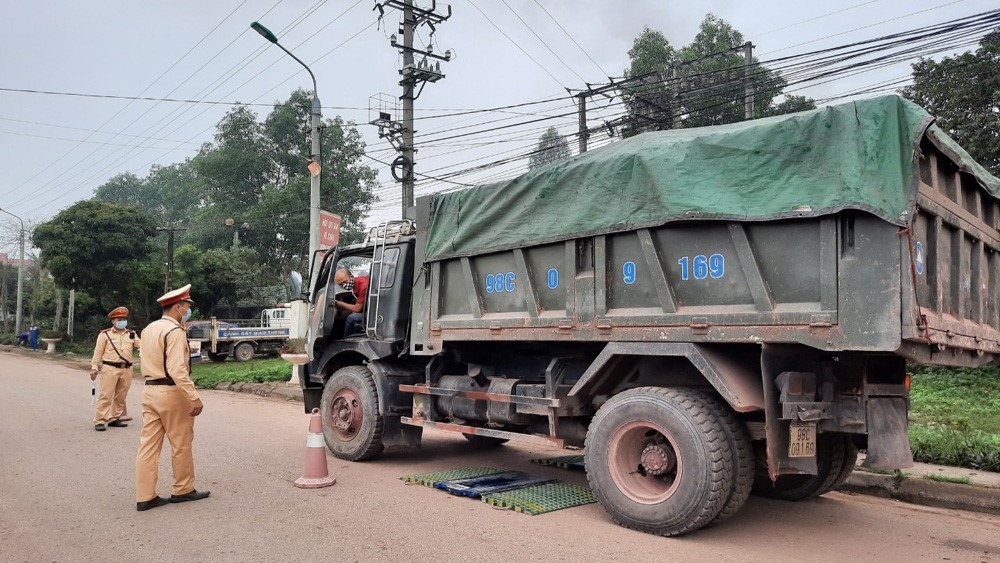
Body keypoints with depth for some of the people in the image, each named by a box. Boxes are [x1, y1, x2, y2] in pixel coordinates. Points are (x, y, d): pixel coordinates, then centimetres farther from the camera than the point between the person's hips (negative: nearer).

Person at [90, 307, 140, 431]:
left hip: (126, 369, 4)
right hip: (110, 368, -4)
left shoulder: (132, 334, 12)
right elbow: (98, 352, 1)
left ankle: (114, 419, 21)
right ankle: (99, 421, -1)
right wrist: (94, 367, -4)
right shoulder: (105, 334, 2)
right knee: (106, 396, -6)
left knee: (120, 397, 10)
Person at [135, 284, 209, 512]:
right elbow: (177, 369, -24)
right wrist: (194, 397, -24)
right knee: (181, 444, 7)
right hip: (171, 392, -8)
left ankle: (145, 497, 10)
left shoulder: (148, 329, 12)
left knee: (148, 445, 7)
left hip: (150, 390, 8)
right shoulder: (175, 331, -16)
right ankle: (183, 490, 19)